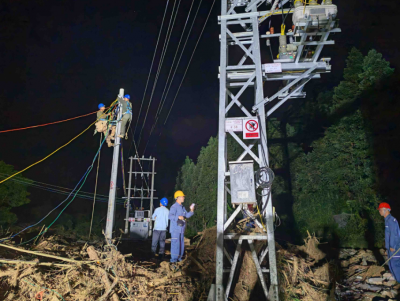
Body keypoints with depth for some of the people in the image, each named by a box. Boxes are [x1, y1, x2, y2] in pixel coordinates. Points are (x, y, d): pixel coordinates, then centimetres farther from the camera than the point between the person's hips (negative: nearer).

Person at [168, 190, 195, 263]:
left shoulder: (182, 207, 17)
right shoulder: (174, 207, -12)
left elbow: (187, 215, 16)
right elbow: (170, 216, -22)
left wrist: (191, 211, 0)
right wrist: (178, 217, -34)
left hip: (181, 229, 9)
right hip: (175, 229, -9)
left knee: (181, 243, 11)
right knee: (175, 243, -10)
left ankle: (179, 257, 20)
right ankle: (173, 258, -4)